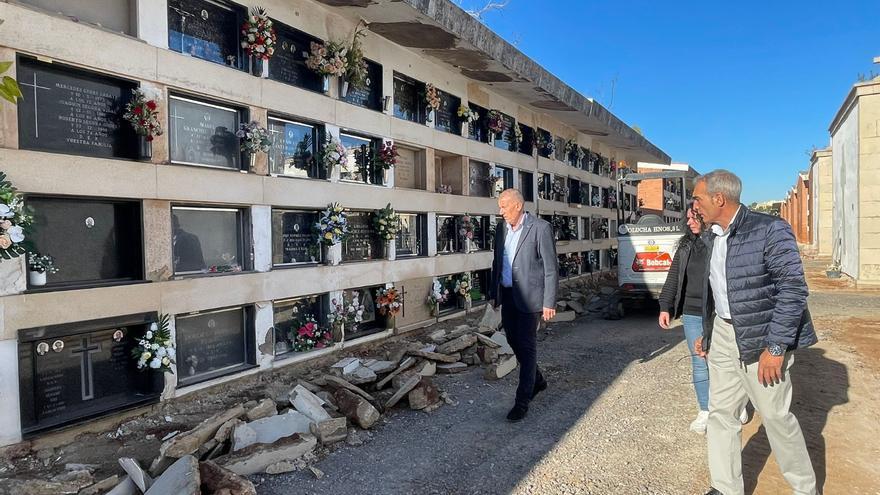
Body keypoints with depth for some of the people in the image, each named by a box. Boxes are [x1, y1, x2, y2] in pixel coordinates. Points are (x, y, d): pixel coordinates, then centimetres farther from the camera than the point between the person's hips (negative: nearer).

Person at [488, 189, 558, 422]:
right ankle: (537, 380, 38)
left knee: (526, 345, -2)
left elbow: (551, 267, -11)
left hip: (529, 296, -7)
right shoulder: (501, 228, 8)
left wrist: (549, 302, -14)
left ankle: (522, 401, 7)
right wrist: (493, 293, 14)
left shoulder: (540, 228, -12)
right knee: (513, 341, 15)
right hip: (508, 295, 7)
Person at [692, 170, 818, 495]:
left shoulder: (770, 229, -14)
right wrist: (707, 334, 17)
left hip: (761, 340, -7)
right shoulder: (713, 237, 9)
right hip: (723, 336, 7)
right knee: (720, 412, 10)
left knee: (776, 416, 6)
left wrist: (775, 348, -20)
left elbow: (794, 289, -17)